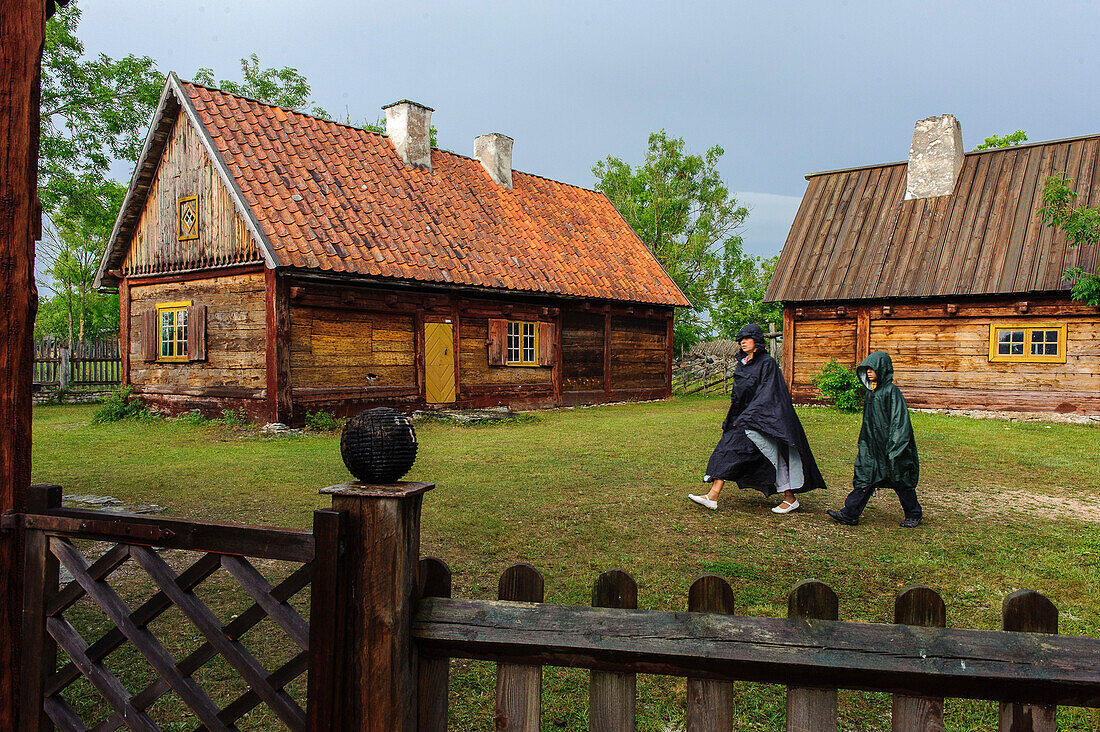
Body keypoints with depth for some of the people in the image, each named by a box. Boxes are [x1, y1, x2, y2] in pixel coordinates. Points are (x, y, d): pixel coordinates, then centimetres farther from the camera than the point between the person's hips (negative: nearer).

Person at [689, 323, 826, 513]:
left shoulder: (767, 363, -11)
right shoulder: (742, 364, 12)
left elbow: (766, 395, -17)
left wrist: (745, 418, -20)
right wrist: (734, 418, 17)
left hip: (763, 418, -8)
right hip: (744, 418, 8)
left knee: (774, 457, -1)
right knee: (727, 449, -3)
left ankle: (790, 498, 15)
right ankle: (712, 497, -6)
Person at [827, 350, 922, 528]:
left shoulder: (892, 391, -14)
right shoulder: (871, 391, 11)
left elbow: (899, 421, -16)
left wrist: (893, 448, -20)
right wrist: (864, 445, 20)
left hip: (888, 444, -7)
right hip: (872, 445, 7)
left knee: (901, 481, 6)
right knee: (864, 477, 3)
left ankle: (914, 515, 24)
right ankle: (850, 514, 3)